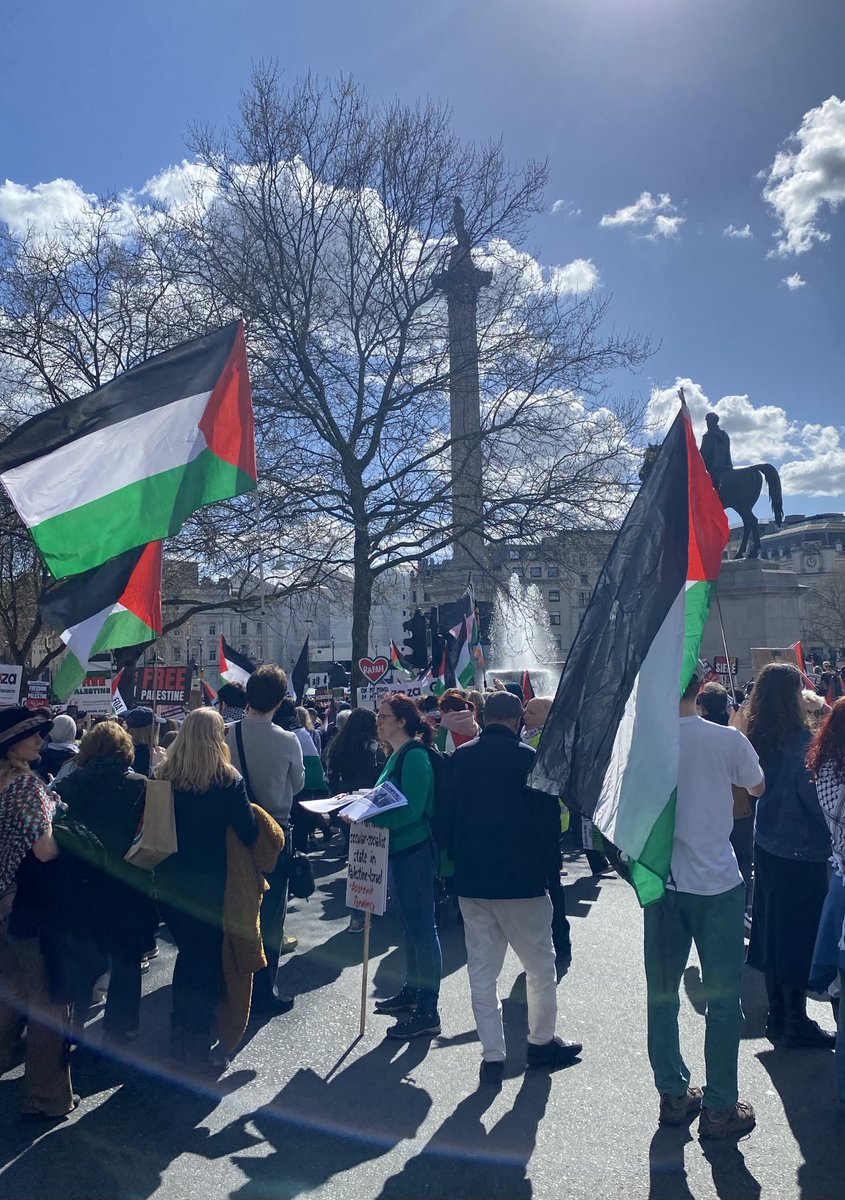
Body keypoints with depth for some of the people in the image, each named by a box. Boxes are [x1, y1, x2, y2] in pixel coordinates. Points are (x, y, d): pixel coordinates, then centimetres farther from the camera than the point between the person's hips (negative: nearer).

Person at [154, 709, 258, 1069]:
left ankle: (180, 1034, 33)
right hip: (208, 882, -4)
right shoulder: (227, 780, -15)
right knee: (208, 957, 12)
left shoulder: (164, 776, -4)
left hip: (169, 880, 4)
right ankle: (196, 1043, 17)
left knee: (187, 952, 21)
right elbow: (248, 831, -14)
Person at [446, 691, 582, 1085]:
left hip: (471, 880, 4)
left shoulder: (460, 758, 1)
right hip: (521, 880, -4)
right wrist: (550, 866, 3)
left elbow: (448, 816, 7)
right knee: (540, 965, 15)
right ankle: (542, 1042, 28)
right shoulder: (530, 759, -11)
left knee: (482, 970, 11)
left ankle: (492, 1056, 15)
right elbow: (548, 820, -9)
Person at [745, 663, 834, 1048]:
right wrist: (829, 837, -3)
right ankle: (796, 1024, 17)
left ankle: (777, 1018, 27)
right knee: (800, 938, 5)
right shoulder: (800, 739, -19)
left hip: (767, 847, 7)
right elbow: (814, 797, -17)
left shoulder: (757, 738, 1)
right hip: (801, 851, -7)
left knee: (773, 931, 15)